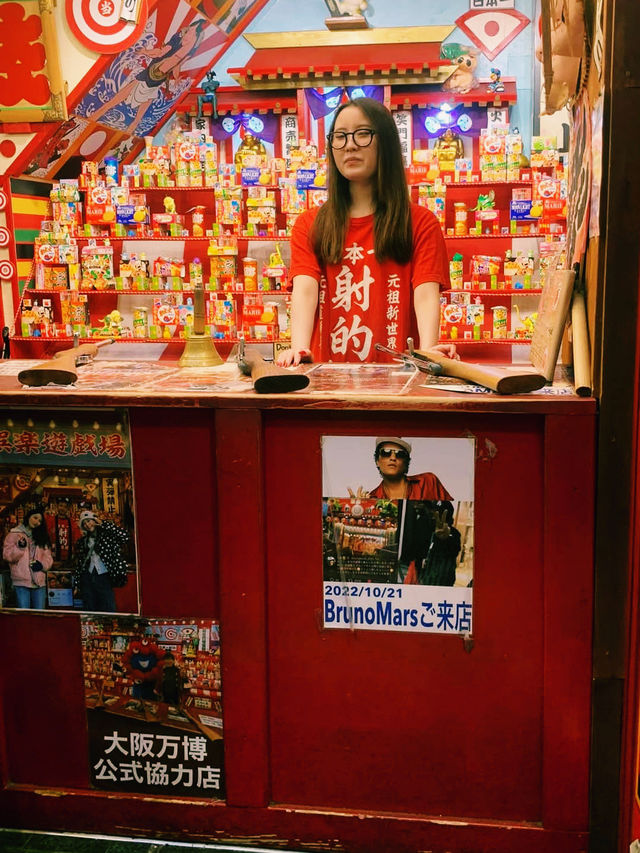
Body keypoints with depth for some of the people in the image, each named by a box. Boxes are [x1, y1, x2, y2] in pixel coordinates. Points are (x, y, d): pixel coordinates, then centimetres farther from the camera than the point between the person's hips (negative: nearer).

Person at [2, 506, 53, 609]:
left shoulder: (42, 537, 19)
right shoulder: (14, 534, 6)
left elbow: (48, 557, 14)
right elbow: (7, 555, -3)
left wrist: (42, 564, -6)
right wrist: (20, 547, -19)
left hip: (39, 582, 4)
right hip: (21, 581, -4)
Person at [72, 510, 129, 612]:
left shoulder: (106, 535, 6)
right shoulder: (82, 541, 16)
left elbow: (123, 535, -12)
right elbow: (77, 563, 17)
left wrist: (103, 524, -5)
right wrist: (76, 584, 10)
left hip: (104, 578, -4)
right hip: (87, 578, 4)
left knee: (108, 611, -10)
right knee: (89, 611, 3)